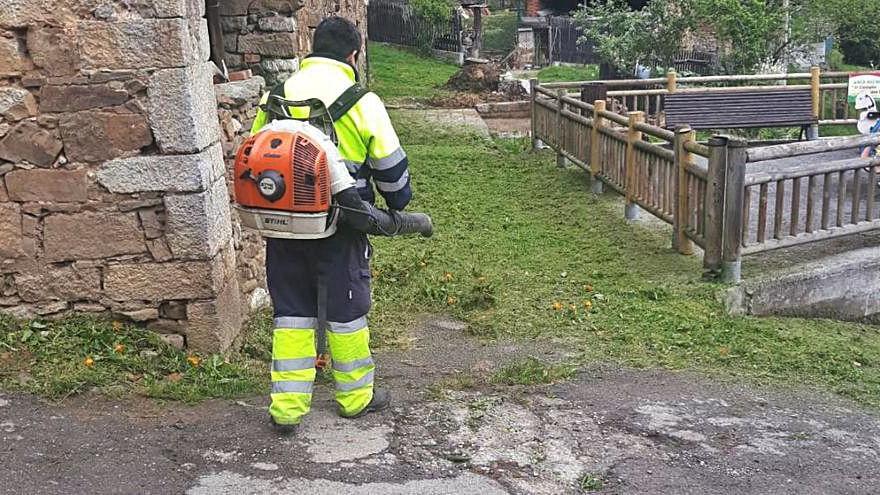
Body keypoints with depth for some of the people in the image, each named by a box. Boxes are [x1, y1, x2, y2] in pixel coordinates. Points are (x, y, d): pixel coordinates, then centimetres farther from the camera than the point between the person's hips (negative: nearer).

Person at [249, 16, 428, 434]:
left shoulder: (276, 95, 6)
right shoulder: (361, 101, -7)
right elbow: (391, 165, -1)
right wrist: (397, 208, 18)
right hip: (338, 229, -3)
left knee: (291, 311, 13)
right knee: (346, 311, 11)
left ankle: (287, 407, 16)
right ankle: (355, 396, 28)